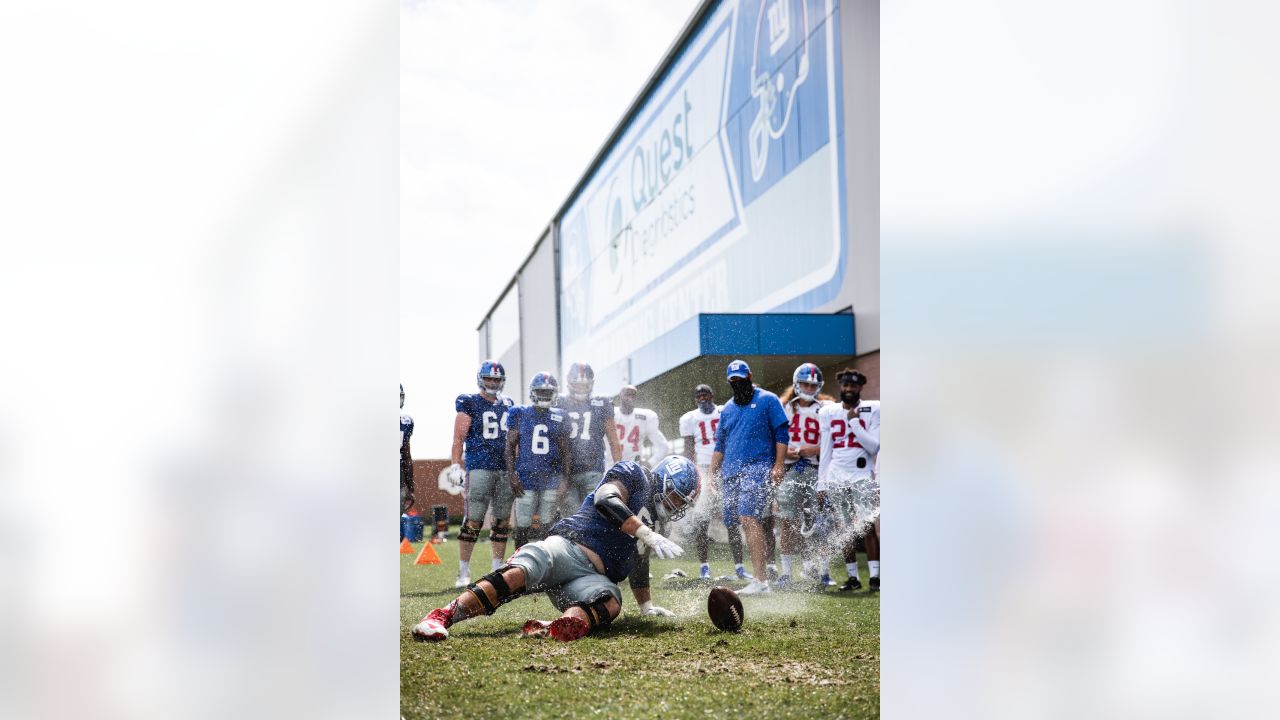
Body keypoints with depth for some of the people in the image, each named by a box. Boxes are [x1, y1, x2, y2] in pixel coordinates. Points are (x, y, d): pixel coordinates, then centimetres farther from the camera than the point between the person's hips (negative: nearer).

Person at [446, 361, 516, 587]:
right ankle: (463, 572, -2)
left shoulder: (508, 405, 17)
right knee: (473, 521, -8)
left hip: (505, 469, 5)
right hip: (479, 467, -5)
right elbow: (459, 438, -3)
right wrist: (455, 466, -12)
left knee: (503, 522, 7)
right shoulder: (469, 403, 1)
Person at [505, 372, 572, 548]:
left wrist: (565, 479, 0)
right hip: (526, 475, -1)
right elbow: (510, 447, 3)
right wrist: (513, 476, -6)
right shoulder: (519, 414, 3)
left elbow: (564, 451, 9)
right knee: (523, 524, -1)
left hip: (551, 477, 1)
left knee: (547, 524, 2)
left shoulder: (559, 417, 8)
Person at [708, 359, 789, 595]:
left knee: (750, 520, -20)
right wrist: (712, 473, 18)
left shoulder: (767, 400, 5)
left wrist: (778, 465, -10)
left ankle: (761, 580, -24)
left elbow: (781, 434, -1)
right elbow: (720, 444, 26)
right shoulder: (727, 409, 22)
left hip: (757, 468, -6)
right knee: (751, 523, 5)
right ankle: (761, 577, 10)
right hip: (730, 473, 6)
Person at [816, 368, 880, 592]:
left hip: (863, 477, -3)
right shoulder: (828, 413, 9)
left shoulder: (873, 410, 1)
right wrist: (821, 485, 6)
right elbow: (825, 452, 10)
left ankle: (874, 576, -4)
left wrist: (854, 421, -11)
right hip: (836, 479, 3)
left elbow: (874, 447, -7)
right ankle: (852, 577, 12)